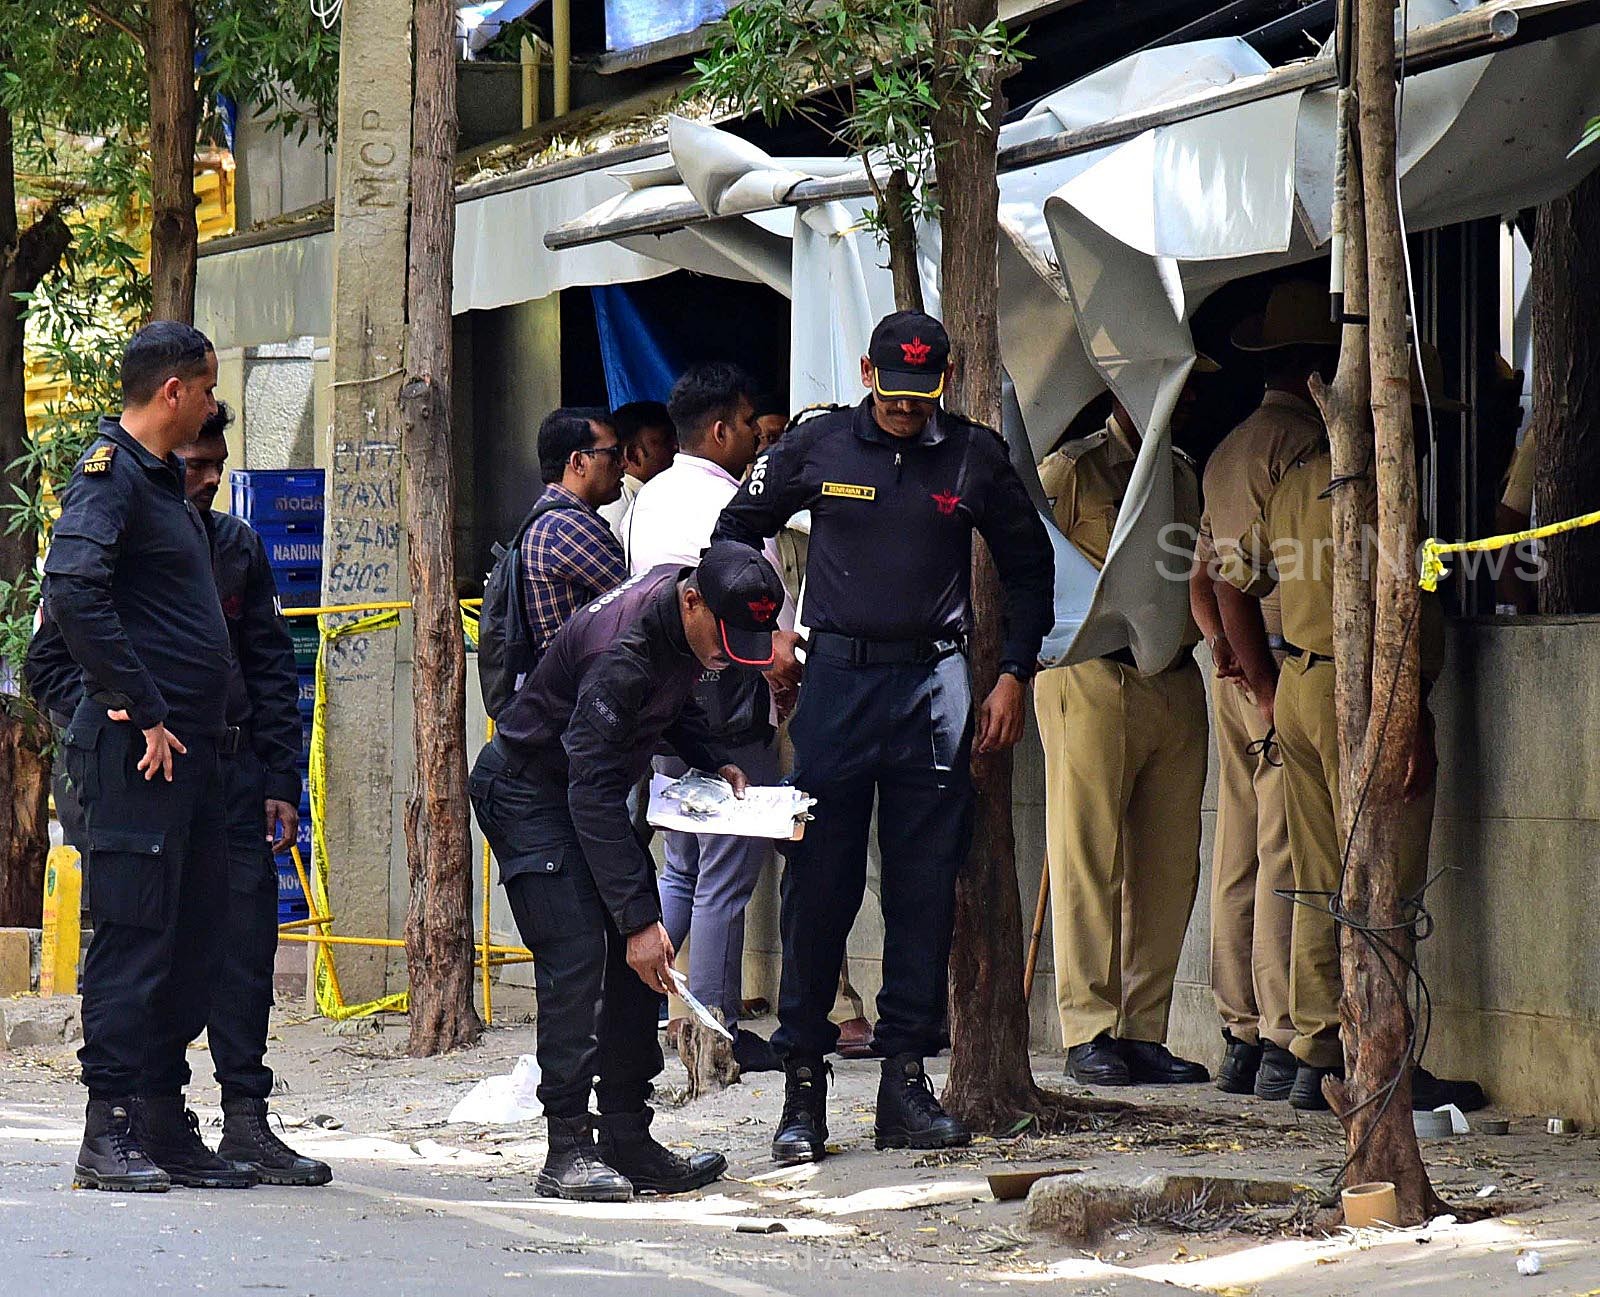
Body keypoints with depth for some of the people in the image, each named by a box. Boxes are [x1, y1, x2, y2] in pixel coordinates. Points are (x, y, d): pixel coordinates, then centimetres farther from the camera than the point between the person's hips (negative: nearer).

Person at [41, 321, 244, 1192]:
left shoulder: (163, 481, 19)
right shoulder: (110, 475, -11)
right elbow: (73, 590, -26)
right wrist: (139, 711, -23)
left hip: (186, 749, 10)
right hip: (136, 753, -10)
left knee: (192, 941, 10)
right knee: (132, 937, -8)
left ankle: (166, 1126, 16)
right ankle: (110, 1134, -5)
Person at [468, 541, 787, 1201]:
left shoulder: (685, 622, -7)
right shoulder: (623, 652, -34)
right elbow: (594, 795, -34)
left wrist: (713, 759, -2)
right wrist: (637, 918, -34)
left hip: (592, 790, 9)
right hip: (527, 792, -9)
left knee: (637, 961, 4)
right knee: (577, 956, -18)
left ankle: (628, 1141, 7)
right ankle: (568, 1151, -17)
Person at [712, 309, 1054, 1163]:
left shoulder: (975, 458, 4)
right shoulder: (816, 449, 2)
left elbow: (1029, 566, 16)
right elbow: (736, 531, 16)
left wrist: (1013, 676, 8)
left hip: (934, 684, 1)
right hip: (837, 677, -1)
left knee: (926, 889, 1)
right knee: (817, 884, -2)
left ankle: (905, 1080, 7)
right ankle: (802, 1086, 2)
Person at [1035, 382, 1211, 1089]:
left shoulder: (1185, 474, 20)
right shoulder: (1068, 471, 0)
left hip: (1177, 682, 6)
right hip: (1094, 680, -6)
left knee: (1168, 866, 4)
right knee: (1088, 861, -5)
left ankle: (1143, 1033, 9)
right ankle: (1090, 1035, -3)